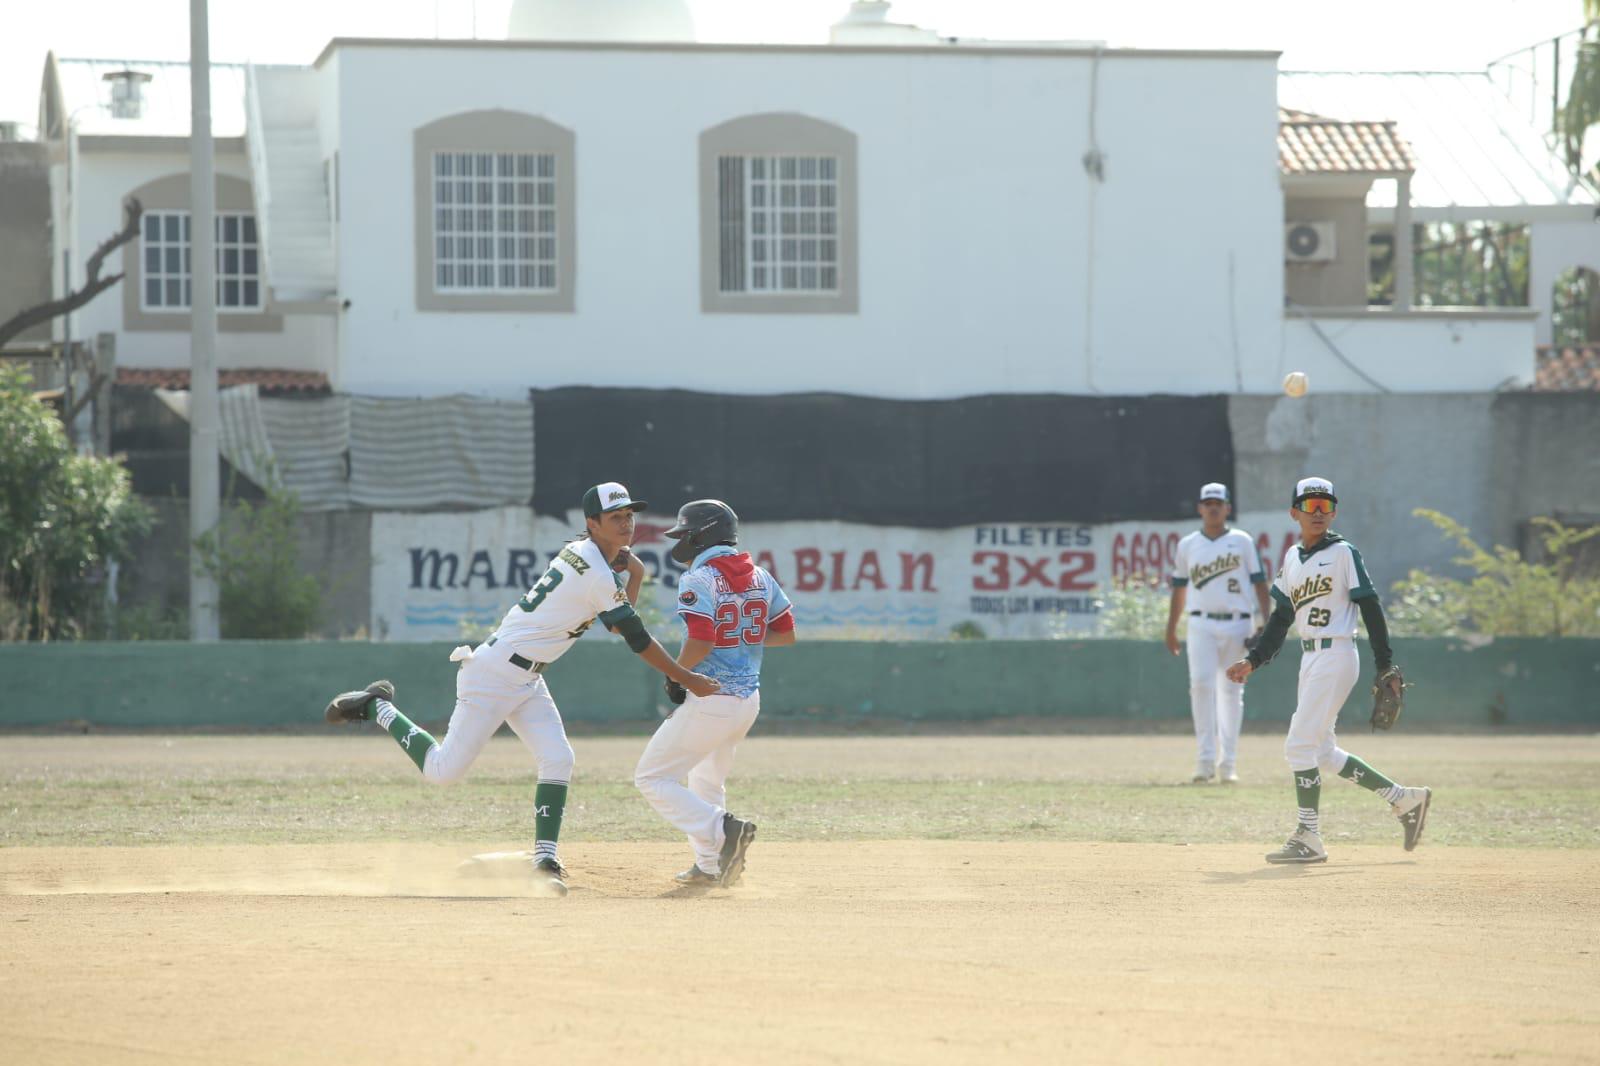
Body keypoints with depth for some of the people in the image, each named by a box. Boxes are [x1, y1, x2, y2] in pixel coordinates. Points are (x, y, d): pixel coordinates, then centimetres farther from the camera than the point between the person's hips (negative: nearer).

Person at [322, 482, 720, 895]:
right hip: (495, 675, -9)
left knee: (557, 759, -5)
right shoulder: (596, 574, -21)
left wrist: (634, 573, 0)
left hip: (526, 682, 9)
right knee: (443, 771, -1)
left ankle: (545, 861, -6)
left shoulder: (579, 551, 6)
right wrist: (687, 680, -12)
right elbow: (637, 639, -17)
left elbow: (617, 624, 17)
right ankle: (378, 709, 17)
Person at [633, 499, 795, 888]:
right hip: (748, 699, 8)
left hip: (709, 701, -8)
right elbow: (786, 634, 13)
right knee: (707, 779, 28)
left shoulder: (699, 579, -13)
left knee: (651, 777, -2)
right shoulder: (760, 577, 9)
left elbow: (701, 641, -23)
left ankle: (722, 829, -17)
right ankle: (709, 867, 27)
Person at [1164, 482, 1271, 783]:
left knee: (1231, 691, 4)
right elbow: (1179, 588, 15)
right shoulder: (1187, 546, 9)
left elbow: (1259, 582, 2)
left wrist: (1267, 623, -7)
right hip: (1202, 625, 0)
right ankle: (1206, 759, -16)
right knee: (1201, 684, -15)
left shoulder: (1243, 542, 5)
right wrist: (1171, 630, 12)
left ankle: (1228, 764, 9)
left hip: (1236, 625, 0)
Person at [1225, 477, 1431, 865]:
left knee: (1300, 745, -11)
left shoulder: (1343, 553, -7)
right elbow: (1281, 618, 19)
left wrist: (1386, 666, -12)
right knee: (1323, 753, 10)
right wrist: (1253, 661, 10)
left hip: (1337, 655, -8)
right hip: (1310, 658, 8)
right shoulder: (1292, 558, 14)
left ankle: (1308, 838, -7)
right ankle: (1404, 799, 20)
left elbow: (1370, 607, -9)